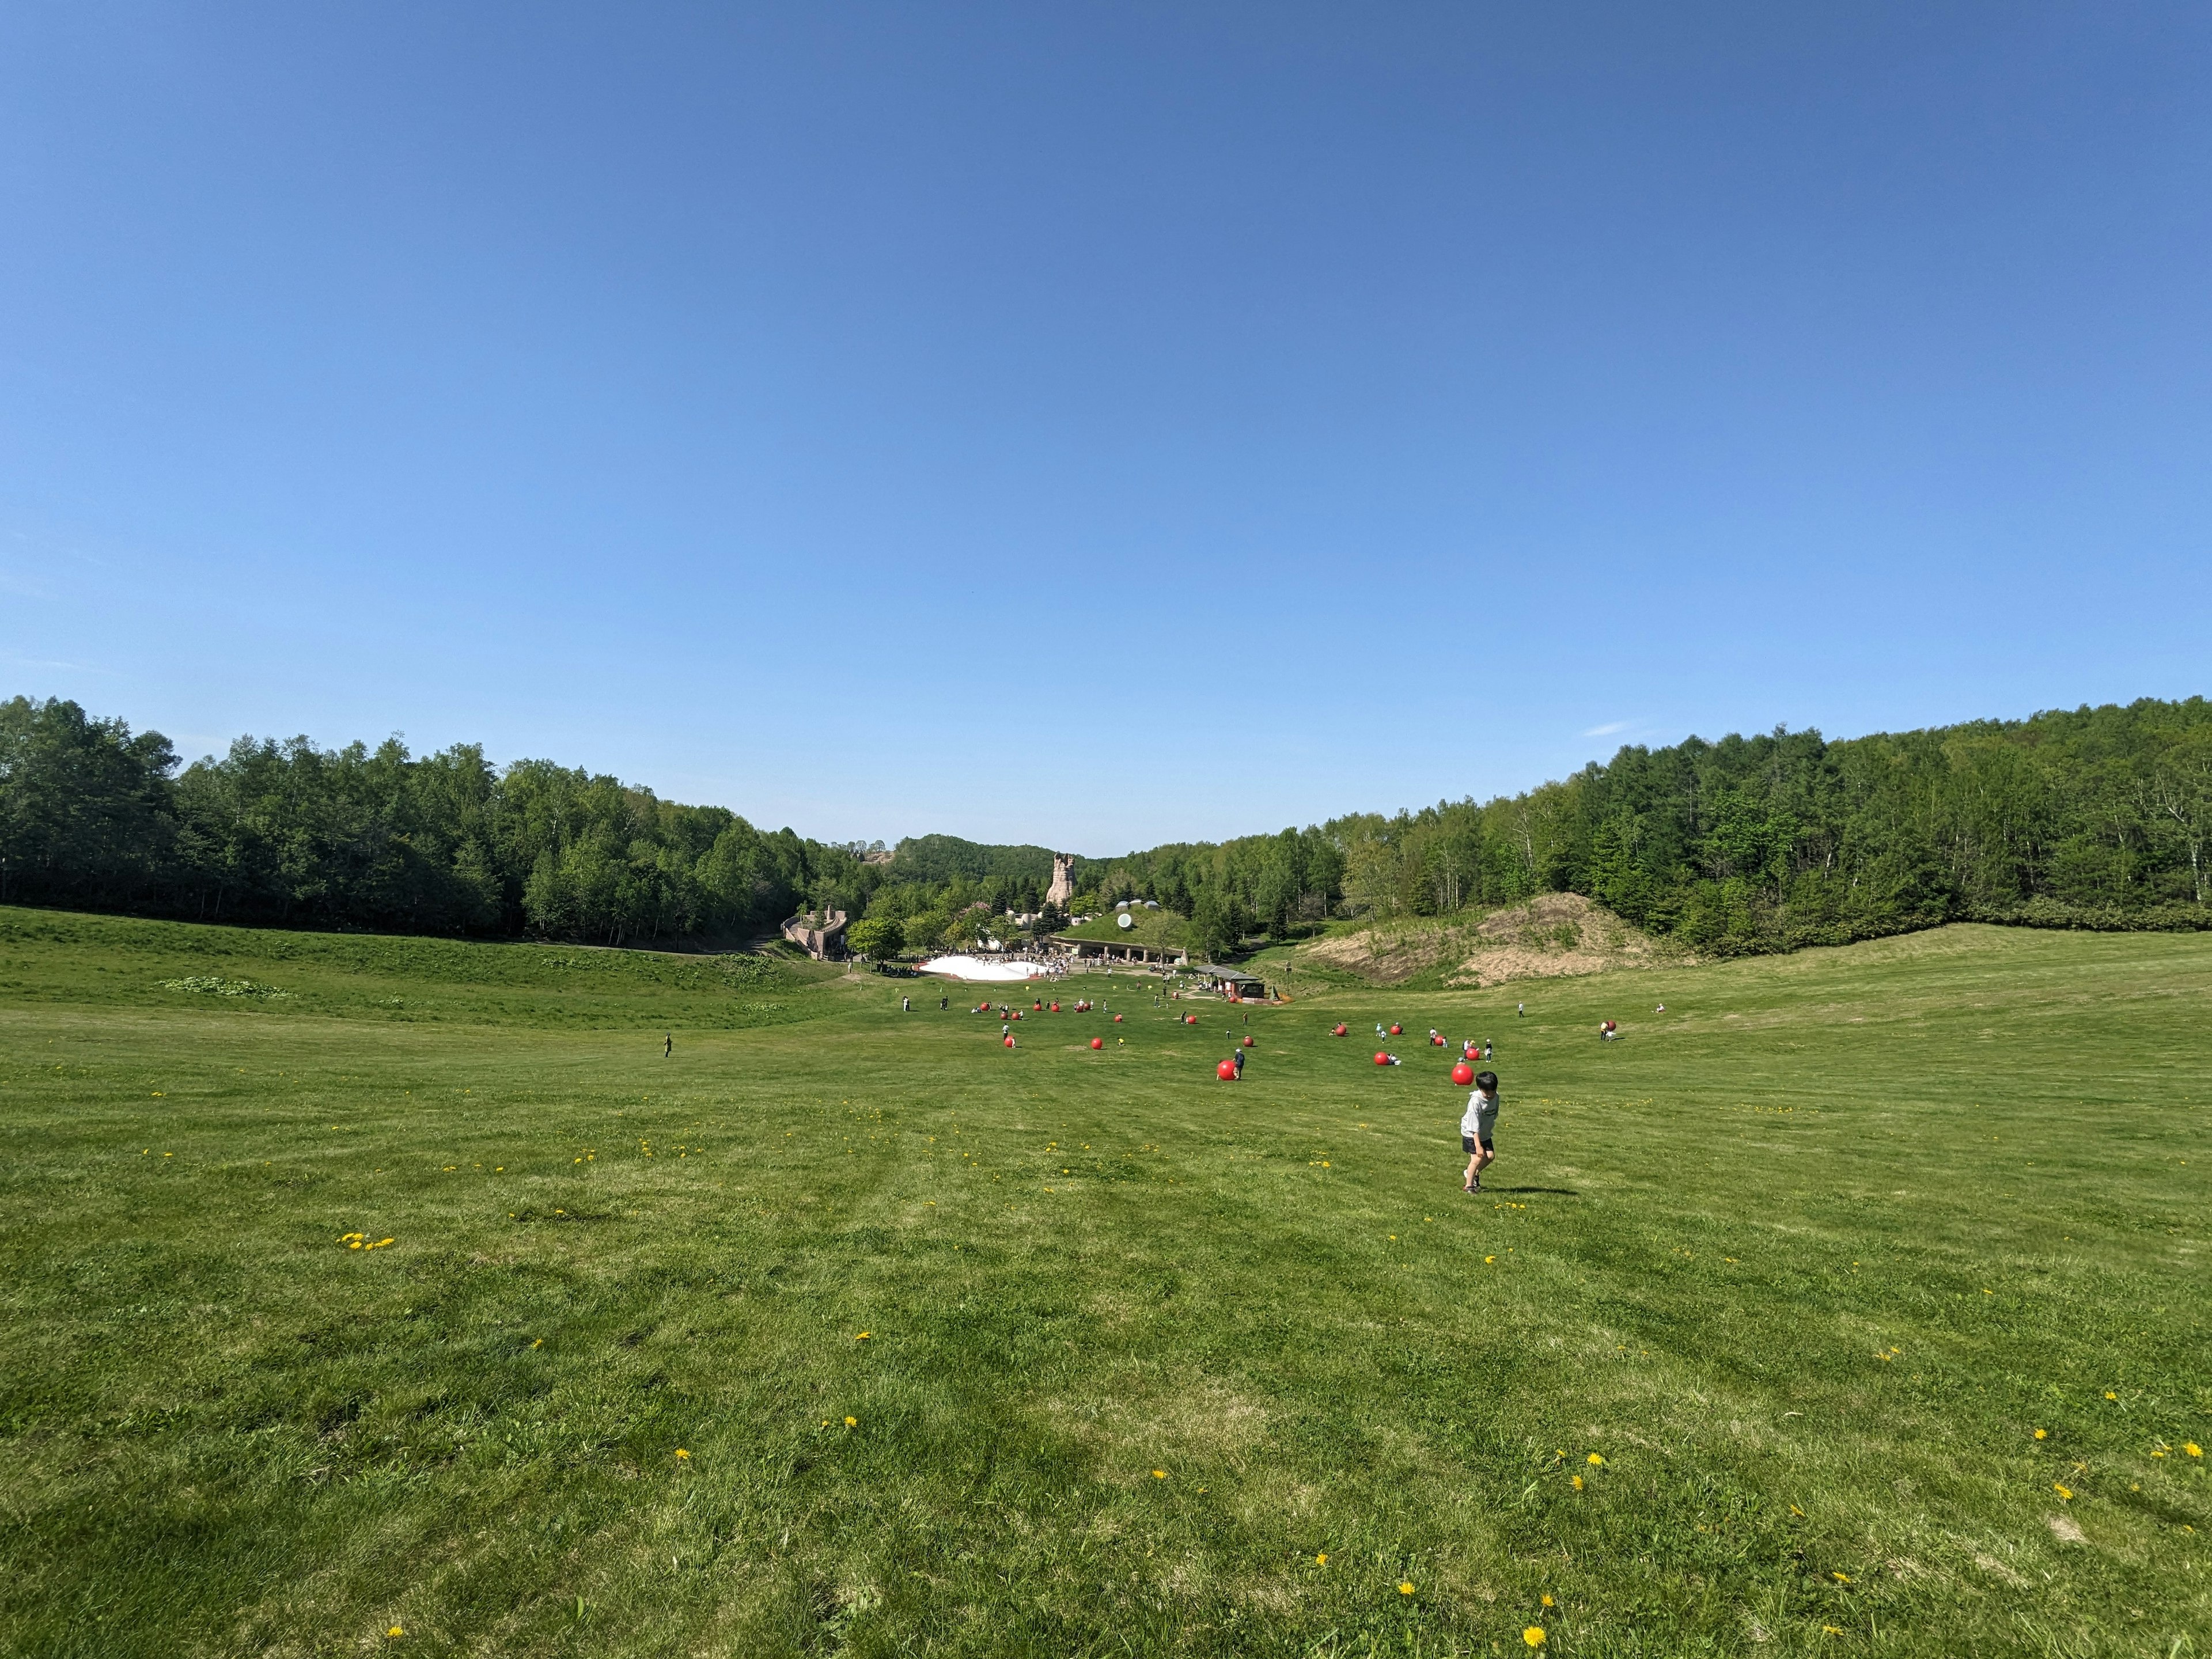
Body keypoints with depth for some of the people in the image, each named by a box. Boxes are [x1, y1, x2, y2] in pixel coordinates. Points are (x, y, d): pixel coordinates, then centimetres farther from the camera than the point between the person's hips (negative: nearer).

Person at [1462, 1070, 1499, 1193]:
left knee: (1490, 1156, 1)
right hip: (1471, 1133, -6)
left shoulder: (1496, 1097, -11)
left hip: (1485, 1133, 7)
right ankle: (1468, 1185, 5)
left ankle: (1475, 1174, 28)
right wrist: (1478, 1146, -32)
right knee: (1477, 1159, -12)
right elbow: (1474, 1127, -30)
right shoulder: (1475, 1101, -31)